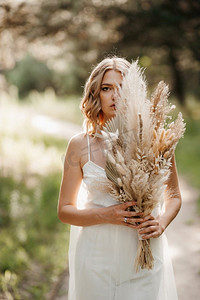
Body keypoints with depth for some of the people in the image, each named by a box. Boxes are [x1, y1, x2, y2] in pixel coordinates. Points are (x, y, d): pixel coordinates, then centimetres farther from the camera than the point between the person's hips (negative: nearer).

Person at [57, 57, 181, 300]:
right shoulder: (80, 145, -3)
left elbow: (174, 197, 10)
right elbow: (64, 211, 2)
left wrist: (162, 221, -10)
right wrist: (107, 215, -15)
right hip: (97, 259, 0)